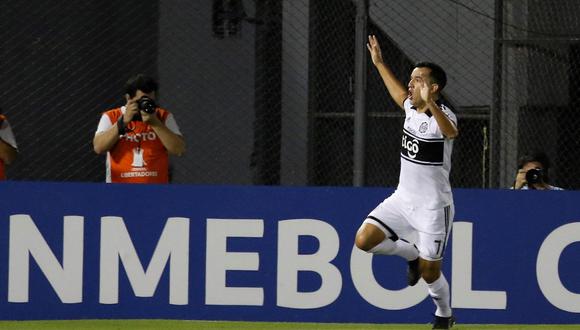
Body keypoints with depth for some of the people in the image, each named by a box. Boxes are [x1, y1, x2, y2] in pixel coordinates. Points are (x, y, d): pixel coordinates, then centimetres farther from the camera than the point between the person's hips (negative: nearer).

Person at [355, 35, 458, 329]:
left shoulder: (442, 115, -20)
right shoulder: (411, 108, 3)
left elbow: (451, 132, -46)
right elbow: (399, 93, 29)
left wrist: (430, 103, -62)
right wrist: (379, 63, 36)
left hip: (433, 207, -7)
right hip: (403, 198, 7)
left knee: (430, 273, -1)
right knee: (364, 240, -10)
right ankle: (412, 254, 16)